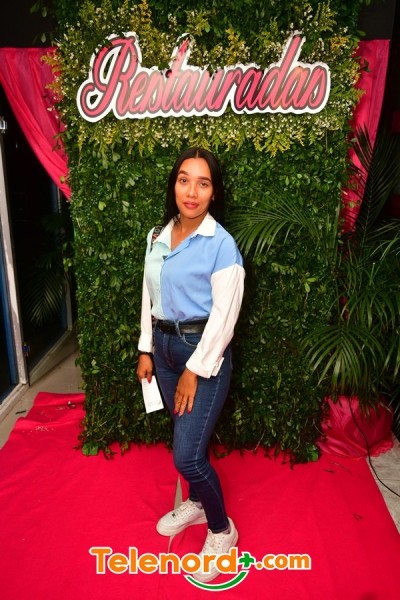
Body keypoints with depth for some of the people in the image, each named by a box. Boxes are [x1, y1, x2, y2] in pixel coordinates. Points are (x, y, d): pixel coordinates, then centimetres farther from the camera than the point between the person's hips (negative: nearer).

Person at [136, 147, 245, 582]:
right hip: (164, 346, 6)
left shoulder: (222, 244, -16)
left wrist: (194, 371, -14)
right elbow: (149, 297, 11)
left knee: (187, 454, -4)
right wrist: (146, 350, 10)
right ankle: (196, 504, 45)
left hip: (204, 351, -6)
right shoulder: (157, 237, 4)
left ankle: (222, 531, 22)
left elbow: (223, 318, -16)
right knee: (186, 439, 20)